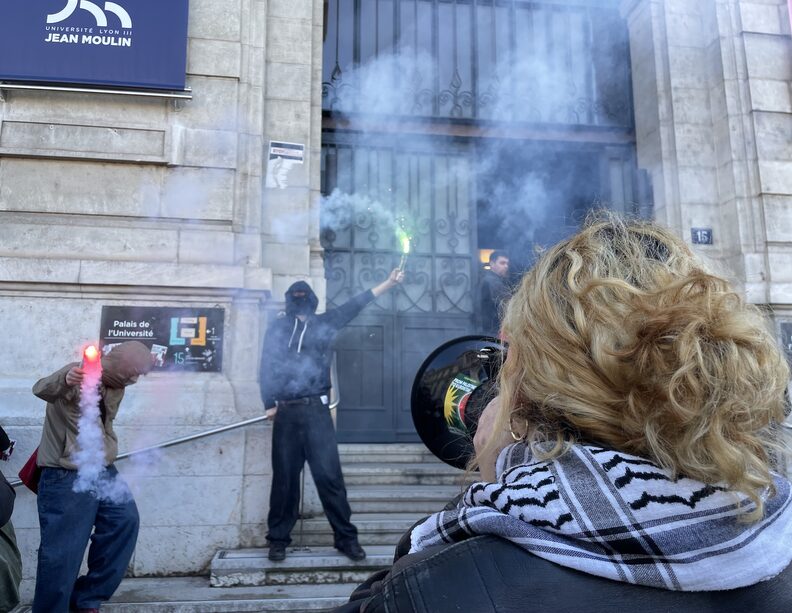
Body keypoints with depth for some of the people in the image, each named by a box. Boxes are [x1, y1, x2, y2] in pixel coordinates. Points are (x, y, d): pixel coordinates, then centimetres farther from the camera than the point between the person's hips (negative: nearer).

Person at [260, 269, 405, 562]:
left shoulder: (324, 323, 12)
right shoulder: (277, 328, 12)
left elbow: (354, 305, 6)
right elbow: (267, 366, 9)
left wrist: (389, 283, 0)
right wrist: (269, 404, 1)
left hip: (316, 409, 0)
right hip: (286, 412, 1)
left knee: (329, 474, -4)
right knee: (285, 477, 6)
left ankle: (346, 537, 4)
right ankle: (278, 538, 18)